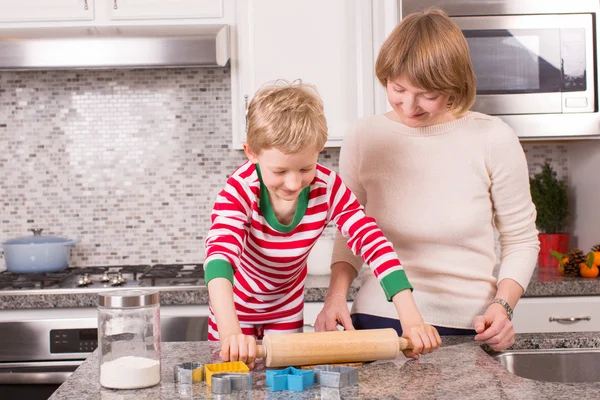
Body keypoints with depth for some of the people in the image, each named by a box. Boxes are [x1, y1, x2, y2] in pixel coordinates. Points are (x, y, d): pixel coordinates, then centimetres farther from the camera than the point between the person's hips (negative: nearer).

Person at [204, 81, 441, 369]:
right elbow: (220, 253, -48)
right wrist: (229, 331, -66)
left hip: (287, 309, 2)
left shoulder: (328, 188, -25)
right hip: (236, 306, -2)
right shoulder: (240, 190, -34)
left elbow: (373, 243, -30)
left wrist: (412, 321, -42)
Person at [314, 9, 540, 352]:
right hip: (377, 320, 2)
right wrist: (337, 295, -7)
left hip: (467, 329, -1)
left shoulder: (493, 139, -6)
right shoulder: (364, 138, -1)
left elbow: (521, 240, 3)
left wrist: (502, 305, -11)